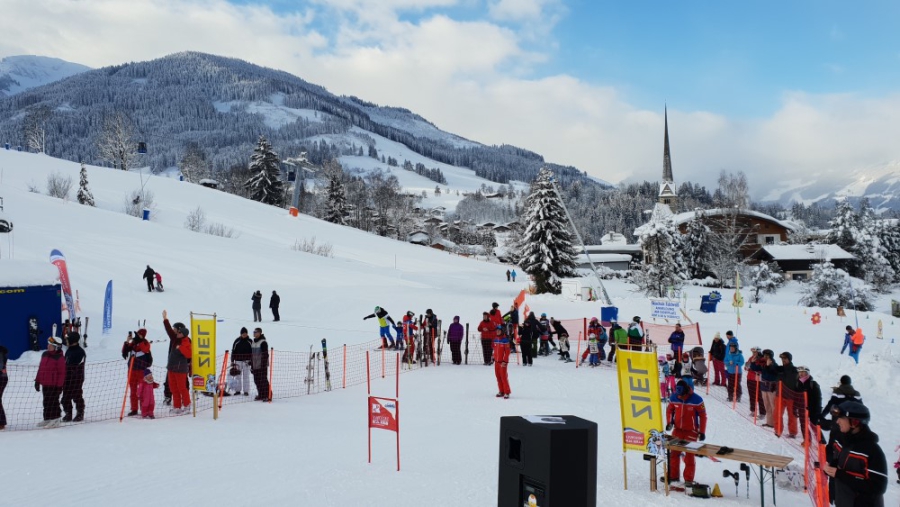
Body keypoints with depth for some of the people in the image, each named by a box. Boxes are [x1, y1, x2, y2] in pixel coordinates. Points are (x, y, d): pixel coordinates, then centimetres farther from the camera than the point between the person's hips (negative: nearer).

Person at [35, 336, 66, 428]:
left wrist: (59, 385, -16)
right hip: (45, 384, 8)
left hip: (54, 385, -8)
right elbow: (41, 369, 17)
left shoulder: (59, 358, -13)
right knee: (46, 402, 14)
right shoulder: (44, 355, 10)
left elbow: (62, 372, -14)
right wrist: (37, 381, 16)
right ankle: (47, 419, 23)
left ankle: (55, 420, 3)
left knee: (53, 402, -4)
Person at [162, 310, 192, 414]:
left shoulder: (185, 341, -12)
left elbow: (189, 354, -22)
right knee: (173, 388, 9)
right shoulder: (174, 338, 8)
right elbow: (168, 329, 19)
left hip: (181, 368, -8)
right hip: (171, 367, 8)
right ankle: (176, 407, 14)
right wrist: (165, 319, 18)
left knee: (182, 388, 0)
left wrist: (180, 348, -26)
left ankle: (187, 406, 13)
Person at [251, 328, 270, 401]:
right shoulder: (253, 342, 14)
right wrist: (251, 365, 19)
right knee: (257, 381, 10)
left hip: (262, 365, -8)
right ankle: (261, 395, 20)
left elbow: (265, 354, -15)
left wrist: (263, 365, -19)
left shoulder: (263, 342, -12)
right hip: (255, 365, 8)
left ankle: (268, 395, -3)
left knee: (263, 380, -8)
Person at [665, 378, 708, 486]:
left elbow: (703, 416, -11)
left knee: (689, 455, 1)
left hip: (691, 431, -4)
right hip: (677, 429, 4)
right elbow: (669, 409, 7)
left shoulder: (696, 400, -20)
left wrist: (702, 432, -8)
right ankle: (673, 476, 22)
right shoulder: (674, 397, -10)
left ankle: (689, 479, 11)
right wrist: (669, 422, -7)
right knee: (674, 453, 9)